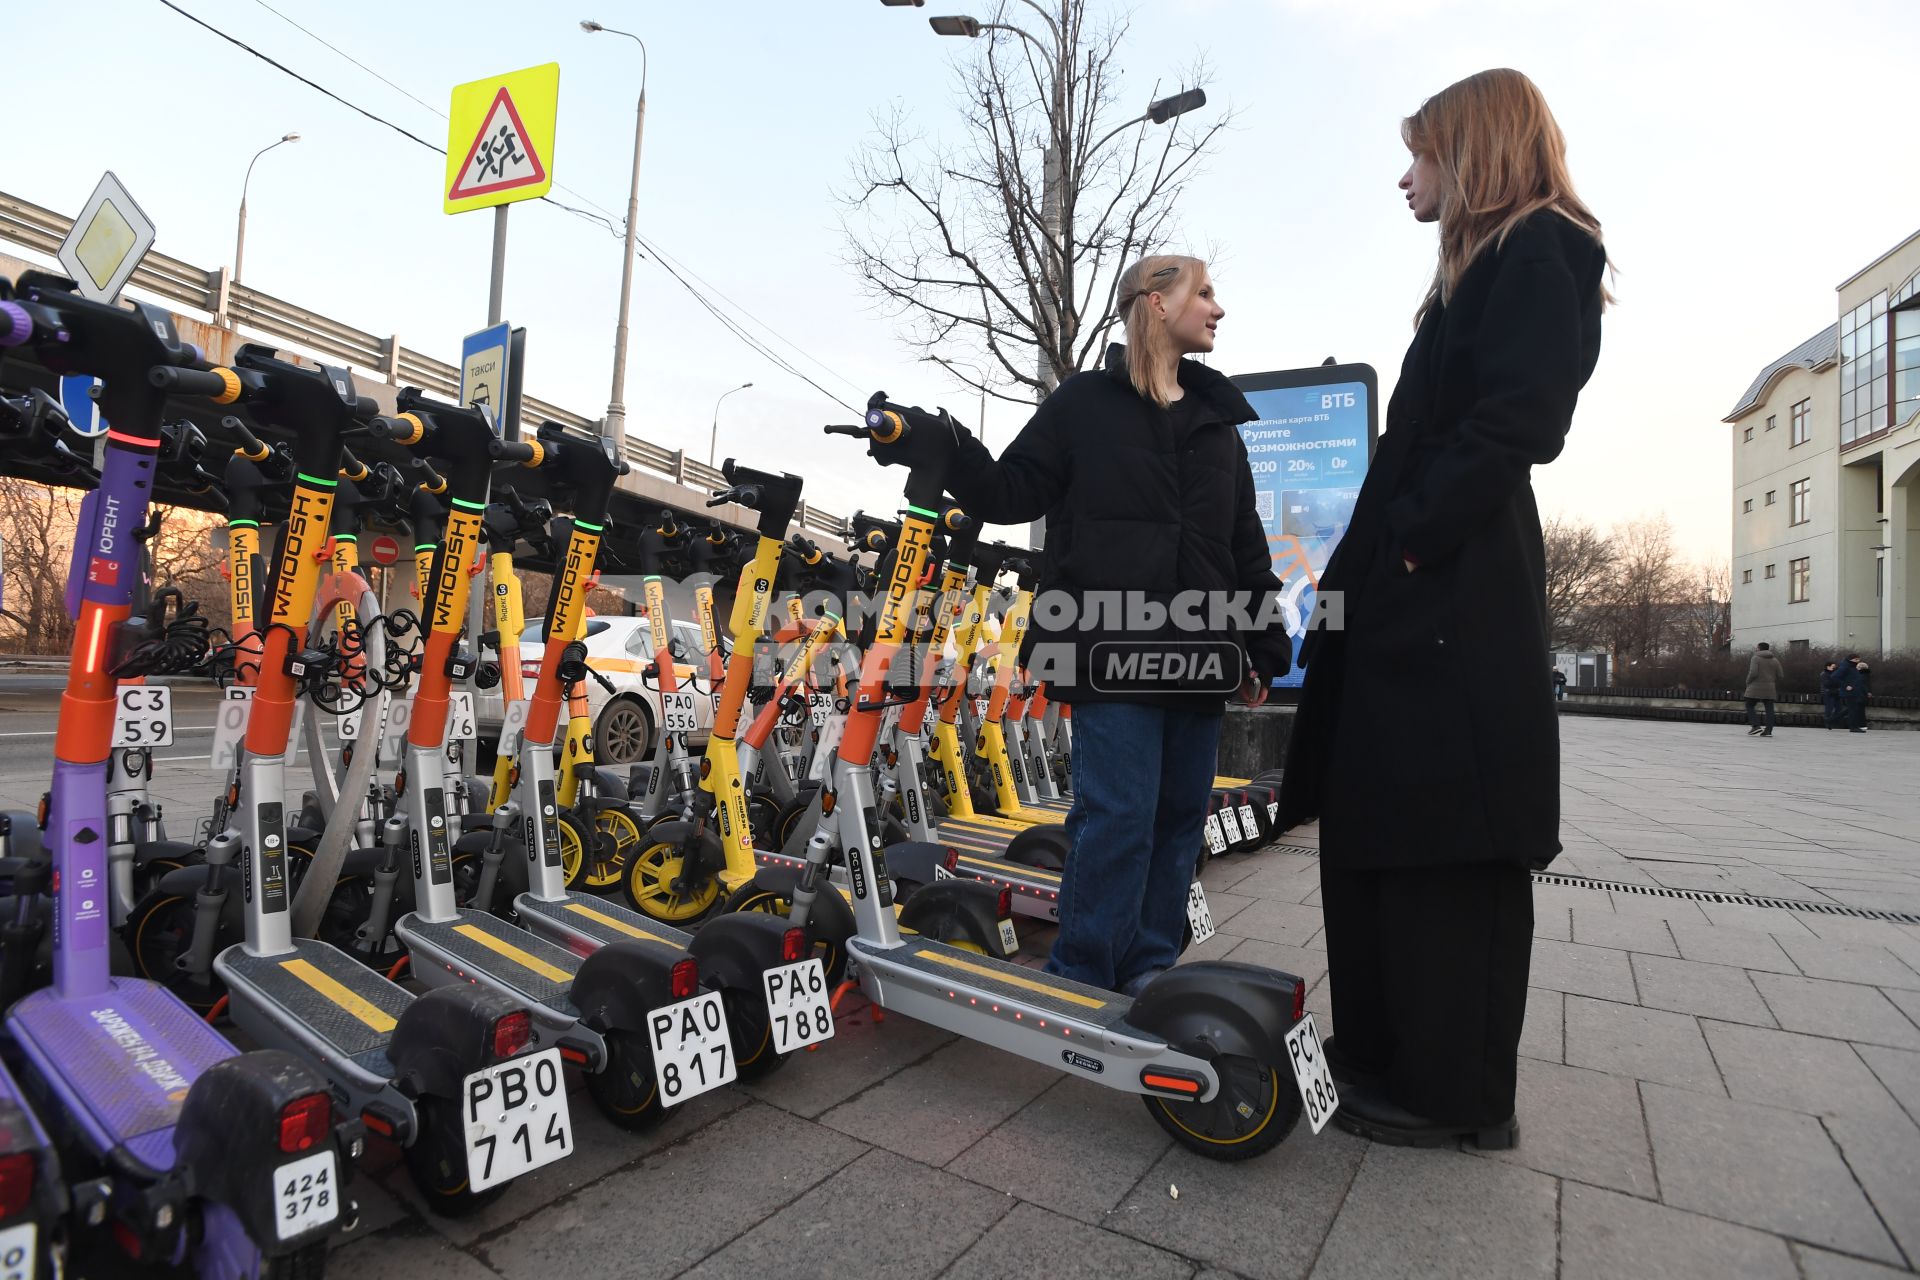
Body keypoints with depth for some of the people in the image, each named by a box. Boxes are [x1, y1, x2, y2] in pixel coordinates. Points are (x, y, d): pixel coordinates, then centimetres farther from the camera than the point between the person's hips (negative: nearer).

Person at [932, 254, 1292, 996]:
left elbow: (1248, 546, 17)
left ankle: (1150, 970, 23)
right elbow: (1013, 492, 2)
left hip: (1199, 654, 6)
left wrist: (1266, 650, 13)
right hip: (1112, 650, -5)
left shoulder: (1218, 419, 18)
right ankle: (1081, 980, 7)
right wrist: (953, 455, -17)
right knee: (1119, 815, -9)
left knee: (1180, 814, 9)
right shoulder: (1085, 402, 5)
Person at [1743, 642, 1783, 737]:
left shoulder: (1755, 658, -6)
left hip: (1756, 687, -5)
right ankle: (1768, 730, -2)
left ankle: (1756, 726, -10)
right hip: (1770, 689, 5)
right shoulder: (1775, 660, 9)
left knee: (1750, 706, 5)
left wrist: (1748, 682, -1)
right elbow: (1779, 676, 6)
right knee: (1769, 709, 3)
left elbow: (1753, 673, -18)